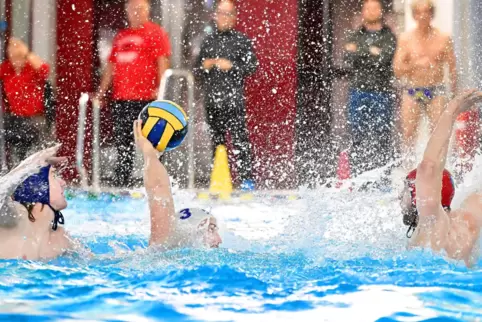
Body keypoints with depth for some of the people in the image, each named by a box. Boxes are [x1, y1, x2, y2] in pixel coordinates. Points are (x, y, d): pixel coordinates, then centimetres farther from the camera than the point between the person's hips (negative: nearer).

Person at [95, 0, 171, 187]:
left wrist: (160, 88, -19)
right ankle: (120, 186, 12)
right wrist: (101, 92, 16)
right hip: (120, 99, 7)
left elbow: (162, 62, -8)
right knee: (122, 144, 8)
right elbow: (111, 66, 22)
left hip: (145, 98, -7)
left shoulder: (156, 33, 1)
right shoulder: (121, 36, 21)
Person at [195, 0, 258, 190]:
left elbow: (252, 66, -3)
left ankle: (247, 179, -13)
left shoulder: (242, 40, 3)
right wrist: (204, 66, 0)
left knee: (240, 139, -11)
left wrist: (231, 66, -14)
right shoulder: (208, 41, 16)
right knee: (217, 140, 9)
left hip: (233, 98, -5)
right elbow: (196, 69, 22)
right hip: (212, 100, 5)